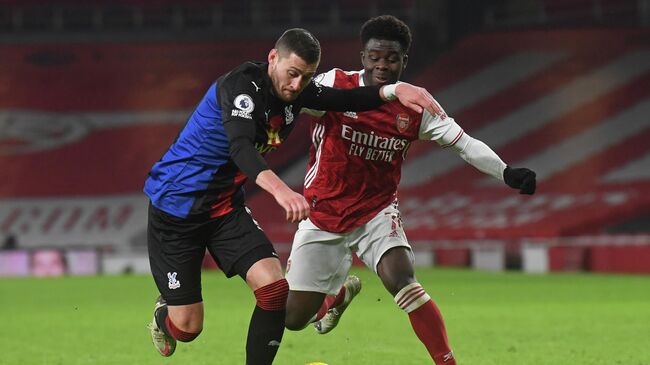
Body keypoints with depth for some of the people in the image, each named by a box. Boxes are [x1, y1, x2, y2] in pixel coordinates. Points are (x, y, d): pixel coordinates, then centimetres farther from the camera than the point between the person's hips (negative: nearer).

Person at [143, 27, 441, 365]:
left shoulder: (294, 91, -3)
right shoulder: (240, 85, -27)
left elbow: (345, 99, 9)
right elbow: (239, 146, -43)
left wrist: (394, 90, -10)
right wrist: (279, 188, -60)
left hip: (226, 206, 7)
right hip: (176, 204, -7)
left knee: (274, 287, -17)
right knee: (187, 327, -2)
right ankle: (164, 314, 36)